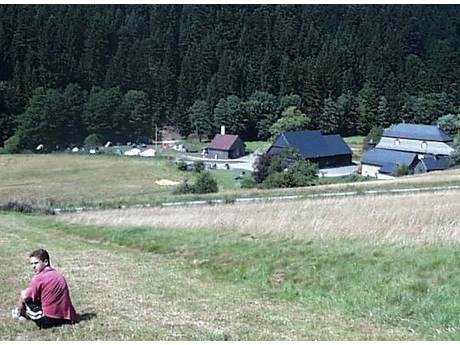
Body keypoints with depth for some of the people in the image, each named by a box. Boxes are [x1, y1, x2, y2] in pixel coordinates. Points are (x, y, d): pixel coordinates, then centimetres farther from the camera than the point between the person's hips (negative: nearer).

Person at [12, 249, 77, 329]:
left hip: (48, 320, -7)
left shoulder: (39, 278, -11)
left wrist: (18, 310, 10)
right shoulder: (59, 275, 11)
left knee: (24, 295, 4)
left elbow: (24, 296, -9)